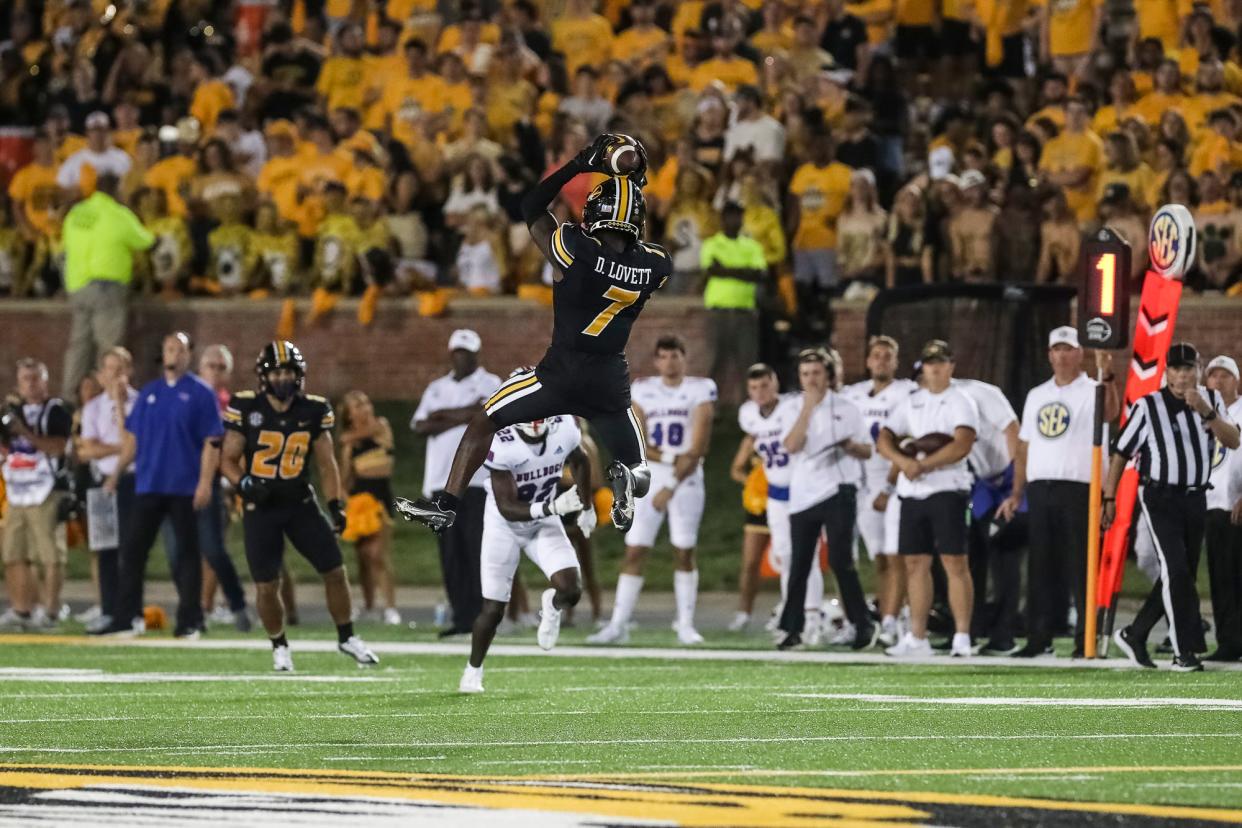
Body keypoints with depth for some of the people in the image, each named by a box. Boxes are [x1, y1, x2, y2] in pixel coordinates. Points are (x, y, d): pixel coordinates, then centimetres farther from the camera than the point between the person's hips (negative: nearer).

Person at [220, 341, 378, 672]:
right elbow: (228, 459, -3)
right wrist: (244, 483, -22)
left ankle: (346, 637, 19)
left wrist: (336, 505, -3)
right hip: (261, 508, -2)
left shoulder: (314, 411, -2)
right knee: (266, 585, -3)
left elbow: (326, 463, 5)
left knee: (335, 570, 0)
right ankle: (279, 647, 19)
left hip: (300, 502, 2)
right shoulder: (246, 409, -9)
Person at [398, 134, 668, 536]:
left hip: (561, 372, -3)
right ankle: (623, 478, -18)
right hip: (612, 382, 3)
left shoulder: (576, 250, -15)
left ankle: (446, 505, 9)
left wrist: (579, 165, 3)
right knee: (639, 475, 17)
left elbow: (531, 208, 1)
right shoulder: (655, 266, -5)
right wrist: (636, 183, 15)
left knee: (483, 422, 16)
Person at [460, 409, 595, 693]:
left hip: (544, 523, 3)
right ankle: (473, 672, 25)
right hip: (505, 525, -3)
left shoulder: (564, 430, -17)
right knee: (493, 608, 0)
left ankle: (552, 606, 20)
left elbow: (579, 462, 8)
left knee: (570, 590, -18)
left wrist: (586, 507, 19)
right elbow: (507, 509, -29)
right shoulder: (501, 446, -30)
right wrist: (551, 507, -43)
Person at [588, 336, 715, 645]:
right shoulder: (643, 390, 6)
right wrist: (670, 458, -15)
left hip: (686, 480, -2)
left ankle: (686, 625, 8)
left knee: (684, 553, 0)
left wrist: (672, 487, -15)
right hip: (649, 479, 2)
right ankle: (618, 625, -3)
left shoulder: (700, 389, -3)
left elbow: (697, 447, -10)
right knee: (634, 552, -3)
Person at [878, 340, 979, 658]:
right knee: (915, 562, 7)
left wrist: (923, 465, -16)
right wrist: (904, 461, -13)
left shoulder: (960, 403, -1)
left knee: (954, 561, -9)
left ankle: (962, 638, -10)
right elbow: (884, 440, 7)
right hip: (912, 492, 6)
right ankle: (917, 637, 13)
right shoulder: (909, 403, 16)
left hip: (947, 490, -6)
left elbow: (962, 445, -15)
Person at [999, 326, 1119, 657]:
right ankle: (1039, 638, 13)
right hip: (1039, 491, 6)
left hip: (1078, 490, -6)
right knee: (1040, 568, 8)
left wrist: (1107, 376, -41)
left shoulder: (1091, 391, -1)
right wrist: (1016, 494, 15)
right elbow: (1024, 448, 21)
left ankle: (1086, 638, -4)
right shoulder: (1036, 396, 18)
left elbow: (1109, 413, -25)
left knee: (1080, 568, -6)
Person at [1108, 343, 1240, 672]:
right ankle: (1185, 651, -11)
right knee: (1176, 570, -14)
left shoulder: (1211, 400, 5)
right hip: (1160, 499, -5)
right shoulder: (1148, 407, -7)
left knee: (1180, 575, 9)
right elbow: (1120, 453, -1)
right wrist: (1109, 499, -2)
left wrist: (1207, 413, -22)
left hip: (1195, 499, 5)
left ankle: (1134, 635, 24)